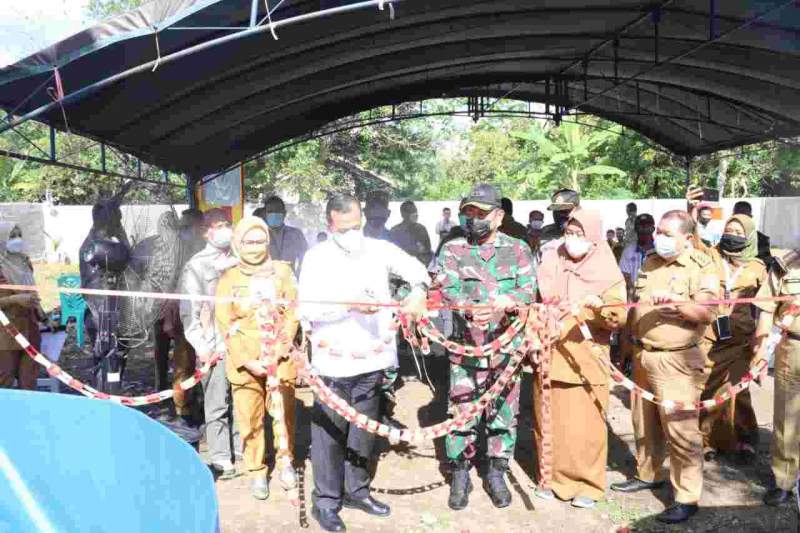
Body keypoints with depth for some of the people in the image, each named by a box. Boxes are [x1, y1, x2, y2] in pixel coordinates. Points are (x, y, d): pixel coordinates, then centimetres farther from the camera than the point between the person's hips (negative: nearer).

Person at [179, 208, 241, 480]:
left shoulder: (238, 262, 12)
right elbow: (189, 310, -1)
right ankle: (221, 458, 8)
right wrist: (200, 345, -8)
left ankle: (240, 448, 23)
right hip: (214, 347, -3)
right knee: (217, 405, -1)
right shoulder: (196, 266, 2)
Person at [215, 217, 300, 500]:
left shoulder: (282, 271, 3)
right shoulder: (229, 279, 2)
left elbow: (292, 316, 0)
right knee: (250, 418, 4)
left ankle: (285, 461, 27)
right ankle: (256, 471, 21)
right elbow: (225, 325, -1)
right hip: (244, 362, 0)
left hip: (279, 358, 0)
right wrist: (247, 361, -10)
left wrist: (277, 354, -10)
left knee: (284, 412, 5)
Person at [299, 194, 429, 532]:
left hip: (372, 357, 4)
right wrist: (350, 305, -26)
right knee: (330, 433, 4)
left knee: (364, 429, 17)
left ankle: (356, 490, 34)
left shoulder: (379, 249, 3)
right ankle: (326, 500, 21)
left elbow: (415, 268, 7)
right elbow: (308, 309, -13)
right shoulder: (316, 257, -6)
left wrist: (417, 291, -16)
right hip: (334, 361, -3)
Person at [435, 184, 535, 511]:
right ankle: (460, 476, 20)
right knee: (462, 410, 3)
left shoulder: (518, 249, 7)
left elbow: (528, 290, -4)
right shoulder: (453, 249, 5)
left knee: (504, 411, 10)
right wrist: (470, 310, -28)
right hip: (466, 346, -1)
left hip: (507, 345, 1)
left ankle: (496, 474, 27)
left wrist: (507, 301, -27)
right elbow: (446, 289, -9)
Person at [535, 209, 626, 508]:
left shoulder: (608, 273, -3)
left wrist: (600, 306, -31)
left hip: (585, 358, -3)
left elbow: (619, 316, -11)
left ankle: (587, 483, 18)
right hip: (549, 355, 3)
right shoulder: (551, 261, 7)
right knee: (549, 421, 9)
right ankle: (553, 476, 26)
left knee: (584, 425, 1)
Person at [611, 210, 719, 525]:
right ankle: (647, 475, 36)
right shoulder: (650, 262, 12)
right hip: (643, 356, 7)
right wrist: (633, 345, 18)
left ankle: (687, 499, 6)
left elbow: (707, 313, -18)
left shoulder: (702, 268, -7)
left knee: (680, 429, -4)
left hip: (677, 360, -7)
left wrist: (674, 300, -31)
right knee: (644, 423, 18)